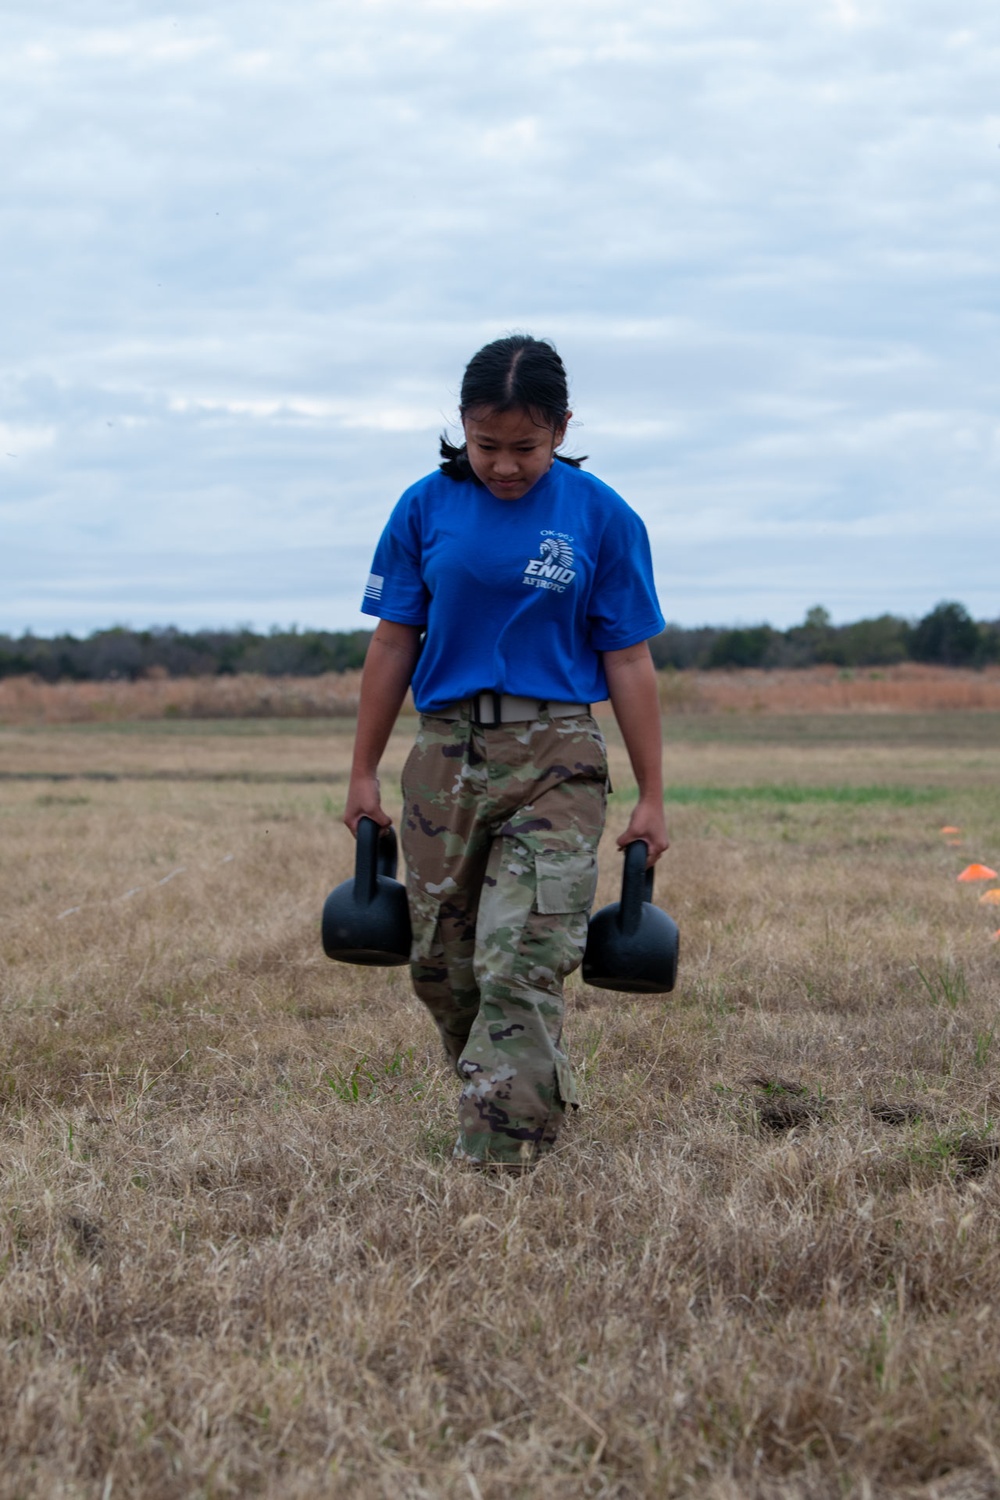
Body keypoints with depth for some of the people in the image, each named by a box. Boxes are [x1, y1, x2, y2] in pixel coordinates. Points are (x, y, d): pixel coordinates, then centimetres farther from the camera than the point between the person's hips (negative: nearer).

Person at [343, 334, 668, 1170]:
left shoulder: (602, 519, -1)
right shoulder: (427, 509, 4)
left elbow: (628, 661, 1)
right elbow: (394, 643, 9)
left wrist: (652, 797, 0)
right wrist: (364, 772, 10)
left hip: (554, 755, -3)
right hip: (446, 750, 3)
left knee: (521, 966, -13)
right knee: (441, 963, 8)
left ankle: (498, 1159, -14)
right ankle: (520, 1108, 28)